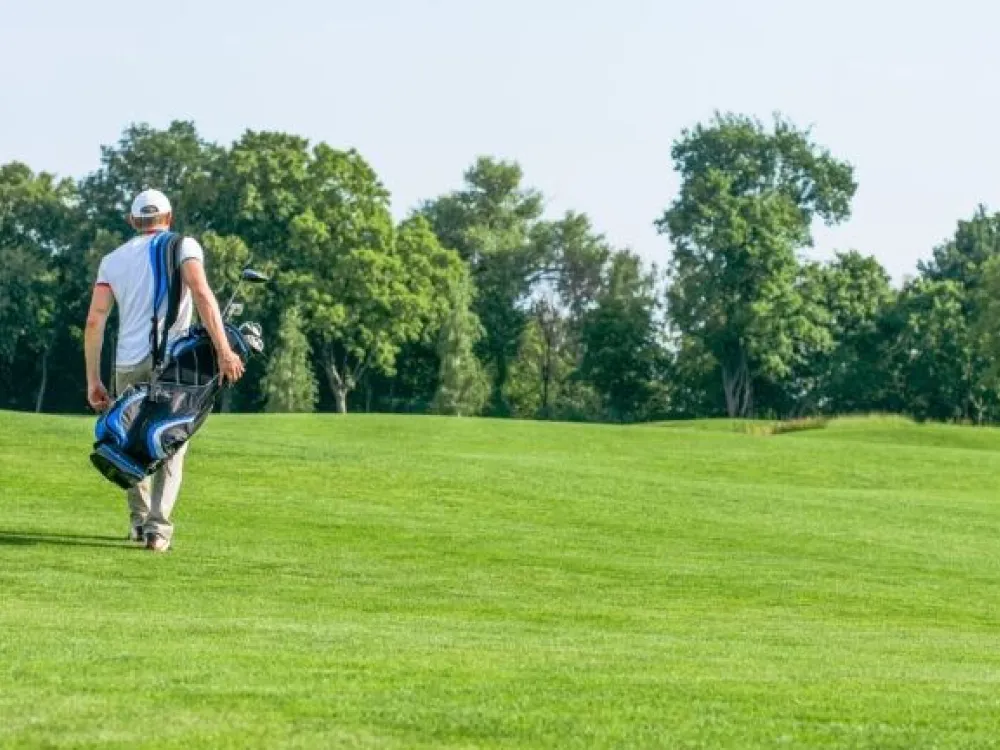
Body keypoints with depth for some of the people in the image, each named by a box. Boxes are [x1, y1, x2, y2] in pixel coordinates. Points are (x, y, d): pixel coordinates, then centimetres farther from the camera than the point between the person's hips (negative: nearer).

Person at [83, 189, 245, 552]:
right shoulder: (183, 246, 4)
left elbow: (94, 322, 6)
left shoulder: (112, 259, 14)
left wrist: (93, 381, 9)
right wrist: (223, 350, -19)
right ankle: (158, 525, -12)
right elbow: (201, 294, -14)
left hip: (128, 365, 3)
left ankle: (139, 520, 27)